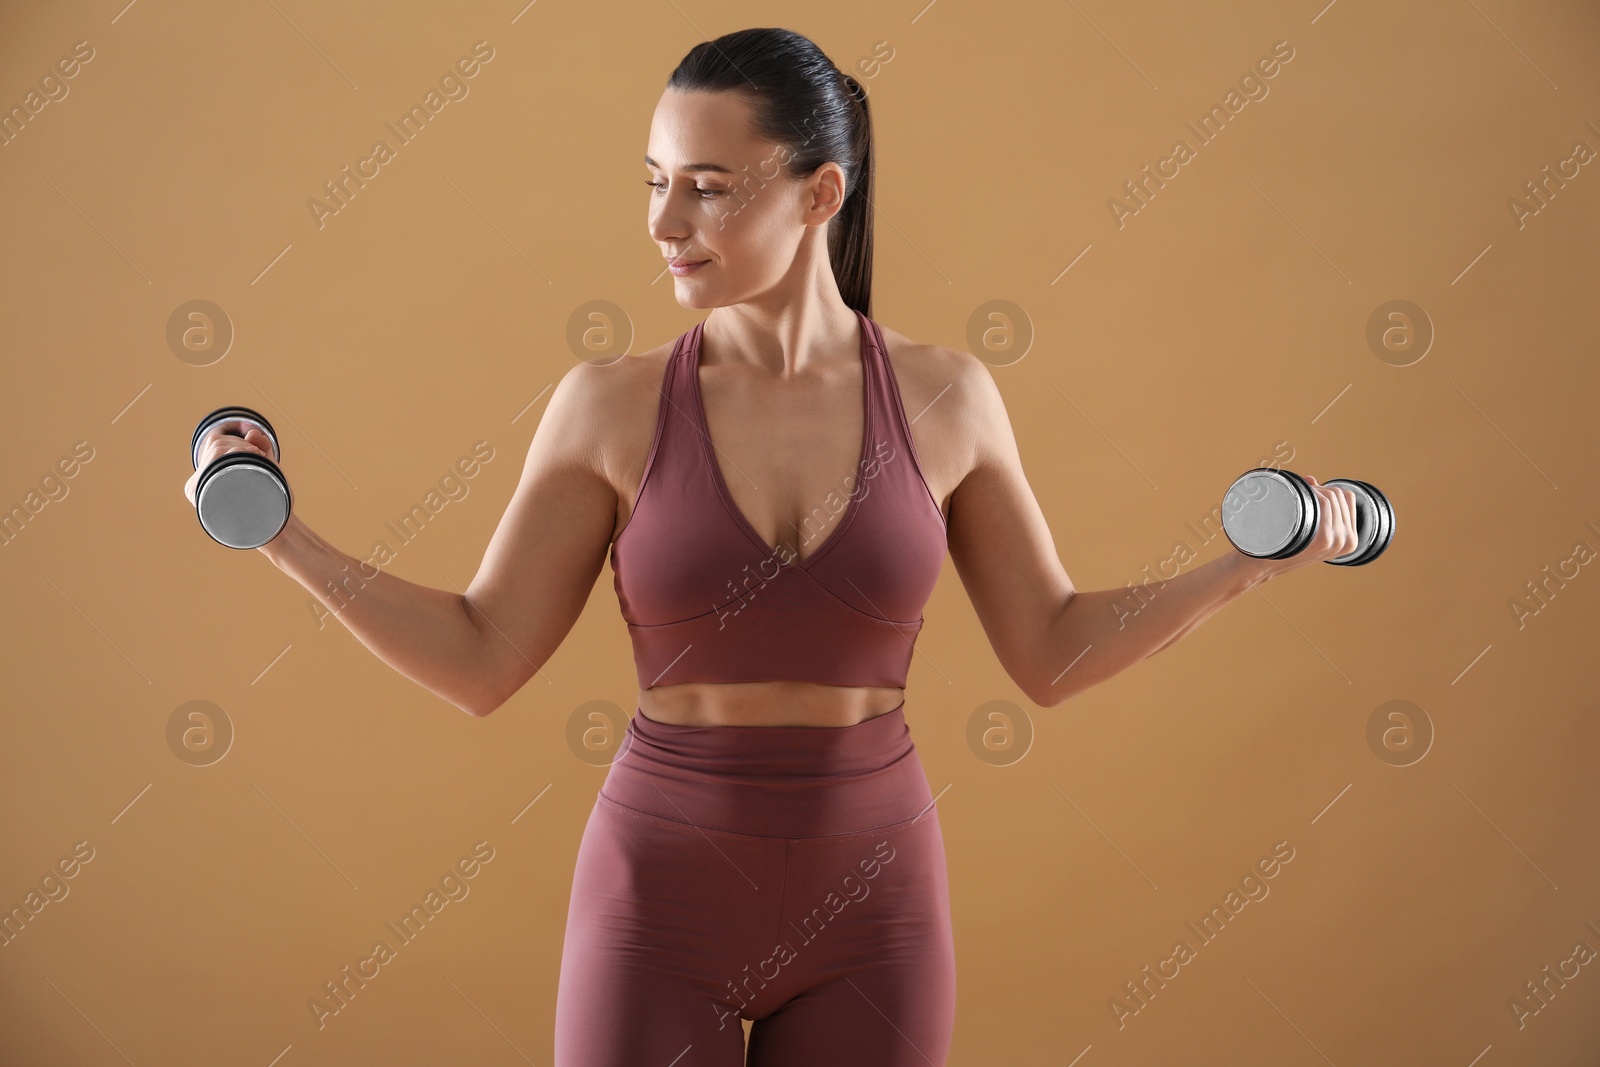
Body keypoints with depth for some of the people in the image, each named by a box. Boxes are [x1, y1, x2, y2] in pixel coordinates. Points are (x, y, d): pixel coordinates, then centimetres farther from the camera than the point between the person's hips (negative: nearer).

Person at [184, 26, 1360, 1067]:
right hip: (660, 899, -1)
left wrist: (1244, 565, -6)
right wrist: (282, 533, -12)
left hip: (868, 904, 1)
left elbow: (1053, 650, 4)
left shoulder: (946, 397, -4)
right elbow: (479, 660, -3)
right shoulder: (611, 406, -7)